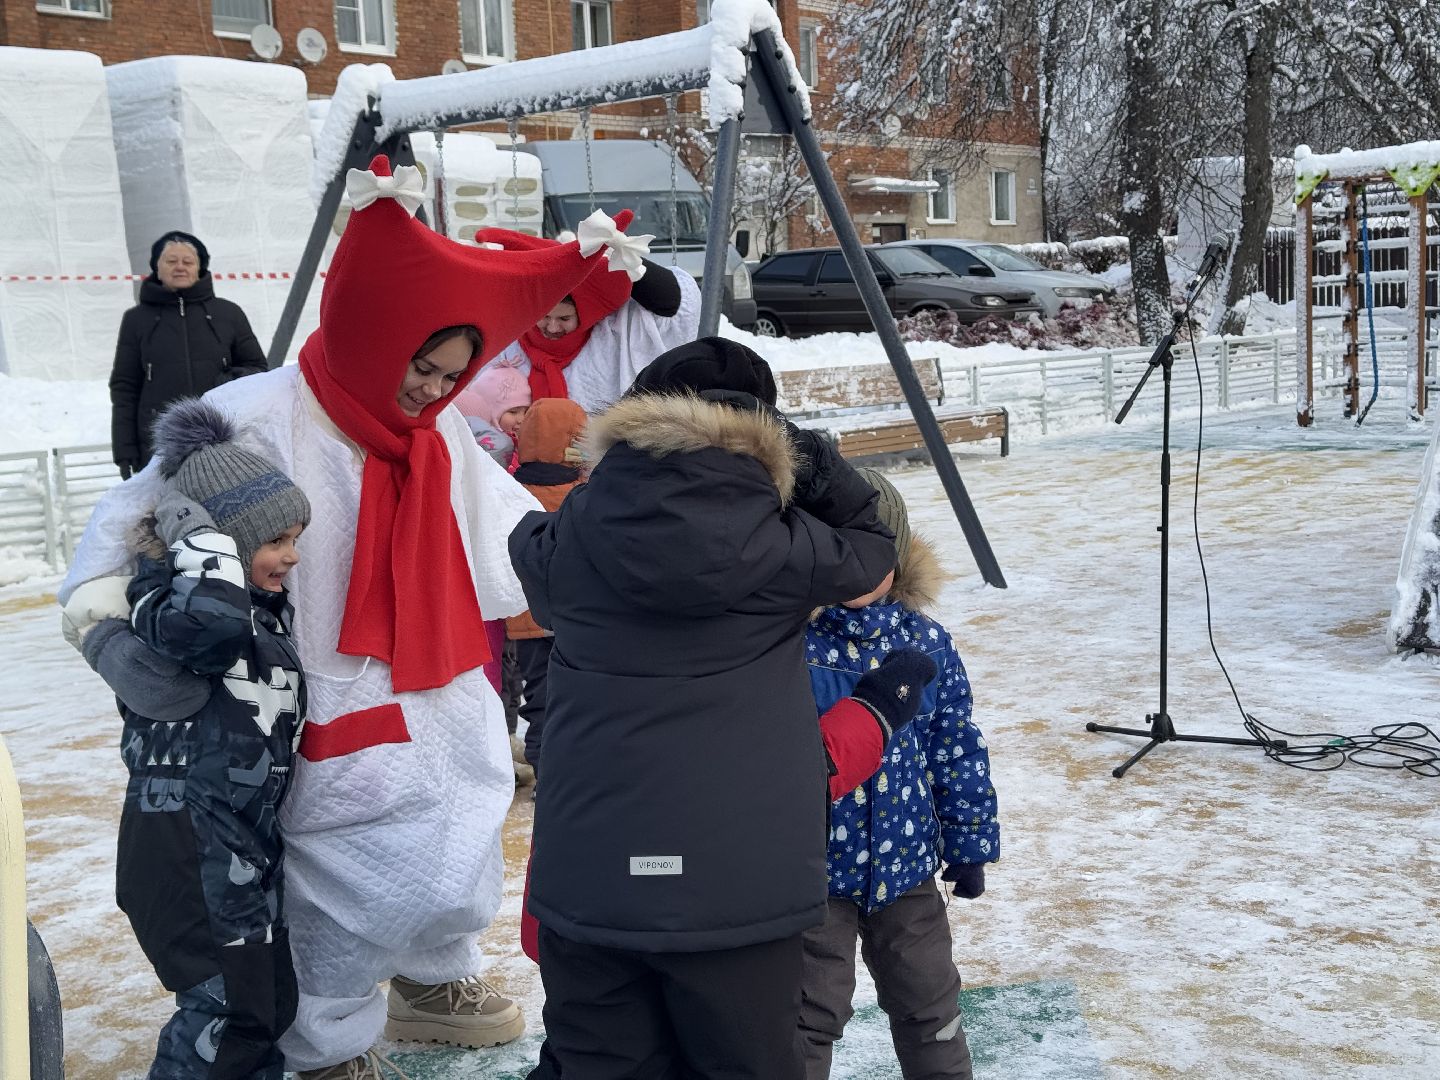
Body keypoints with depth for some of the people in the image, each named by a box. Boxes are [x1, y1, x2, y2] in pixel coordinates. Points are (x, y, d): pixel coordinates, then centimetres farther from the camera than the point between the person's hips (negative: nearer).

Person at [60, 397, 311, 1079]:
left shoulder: (267, 608, 11)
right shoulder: (167, 606, -19)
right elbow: (213, 618, -44)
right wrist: (188, 520, -29)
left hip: (248, 839, 9)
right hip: (185, 840, -9)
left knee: (271, 999, 16)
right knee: (229, 1007, -6)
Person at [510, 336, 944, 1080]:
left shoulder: (569, 540, -2)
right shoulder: (774, 542, -9)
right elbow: (872, 569, 10)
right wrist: (830, 485, 5)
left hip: (586, 879, 2)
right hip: (736, 883, -2)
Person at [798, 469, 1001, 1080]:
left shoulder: (927, 644, -4)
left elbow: (959, 752, 3)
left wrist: (969, 845, 7)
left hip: (908, 865, 3)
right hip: (813, 870, -3)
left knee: (930, 1006, 21)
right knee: (809, 1015, 10)